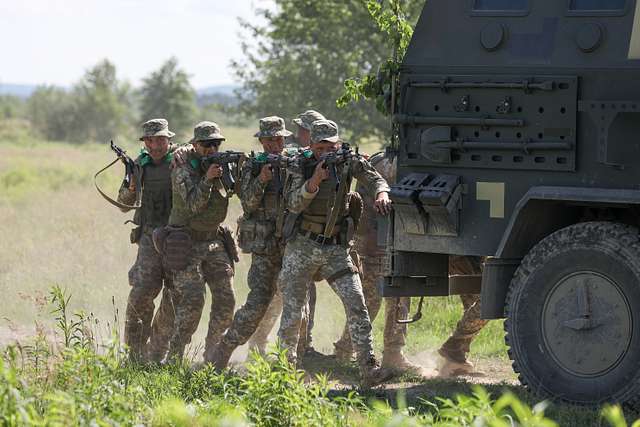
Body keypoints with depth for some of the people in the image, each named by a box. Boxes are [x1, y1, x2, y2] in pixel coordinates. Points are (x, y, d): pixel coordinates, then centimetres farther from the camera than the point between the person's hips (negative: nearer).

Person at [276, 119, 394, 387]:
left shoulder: (348, 162, 0)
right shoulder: (302, 167, -6)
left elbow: (375, 179, -8)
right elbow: (293, 204, -17)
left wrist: (381, 193, -31)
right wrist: (315, 180, -31)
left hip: (336, 249, 2)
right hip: (302, 247, -2)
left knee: (356, 304, -12)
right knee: (292, 313, -2)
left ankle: (369, 369, -13)